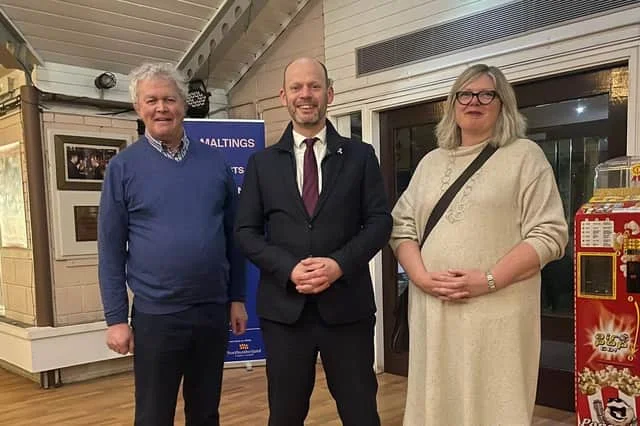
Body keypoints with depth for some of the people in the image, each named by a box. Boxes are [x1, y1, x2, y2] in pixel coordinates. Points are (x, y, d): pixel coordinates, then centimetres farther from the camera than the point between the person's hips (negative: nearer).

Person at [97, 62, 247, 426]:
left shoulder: (214, 161, 3)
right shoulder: (123, 167, -3)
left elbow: (234, 235, 7)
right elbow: (111, 250, -3)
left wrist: (237, 298, 6)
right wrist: (116, 318, -6)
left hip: (213, 311, 3)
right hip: (156, 315, -2)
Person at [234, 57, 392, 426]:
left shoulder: (361, 155, 5)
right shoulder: (262, 163, 7)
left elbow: (380, 220, 0)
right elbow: (247, 231, 3)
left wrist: (341, 264, -15)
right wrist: (289, 269, -13)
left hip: (347, 305, 0)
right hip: (284, 307, 1)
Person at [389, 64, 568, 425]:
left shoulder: (525, 155, 1)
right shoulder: (431, 162, 15)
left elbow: (549, 234, -6)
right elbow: (402, 226, 11)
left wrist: (488, 280, -16)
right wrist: (421, 276, -7)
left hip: (498, 311, -4)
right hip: (433, 309, 4)